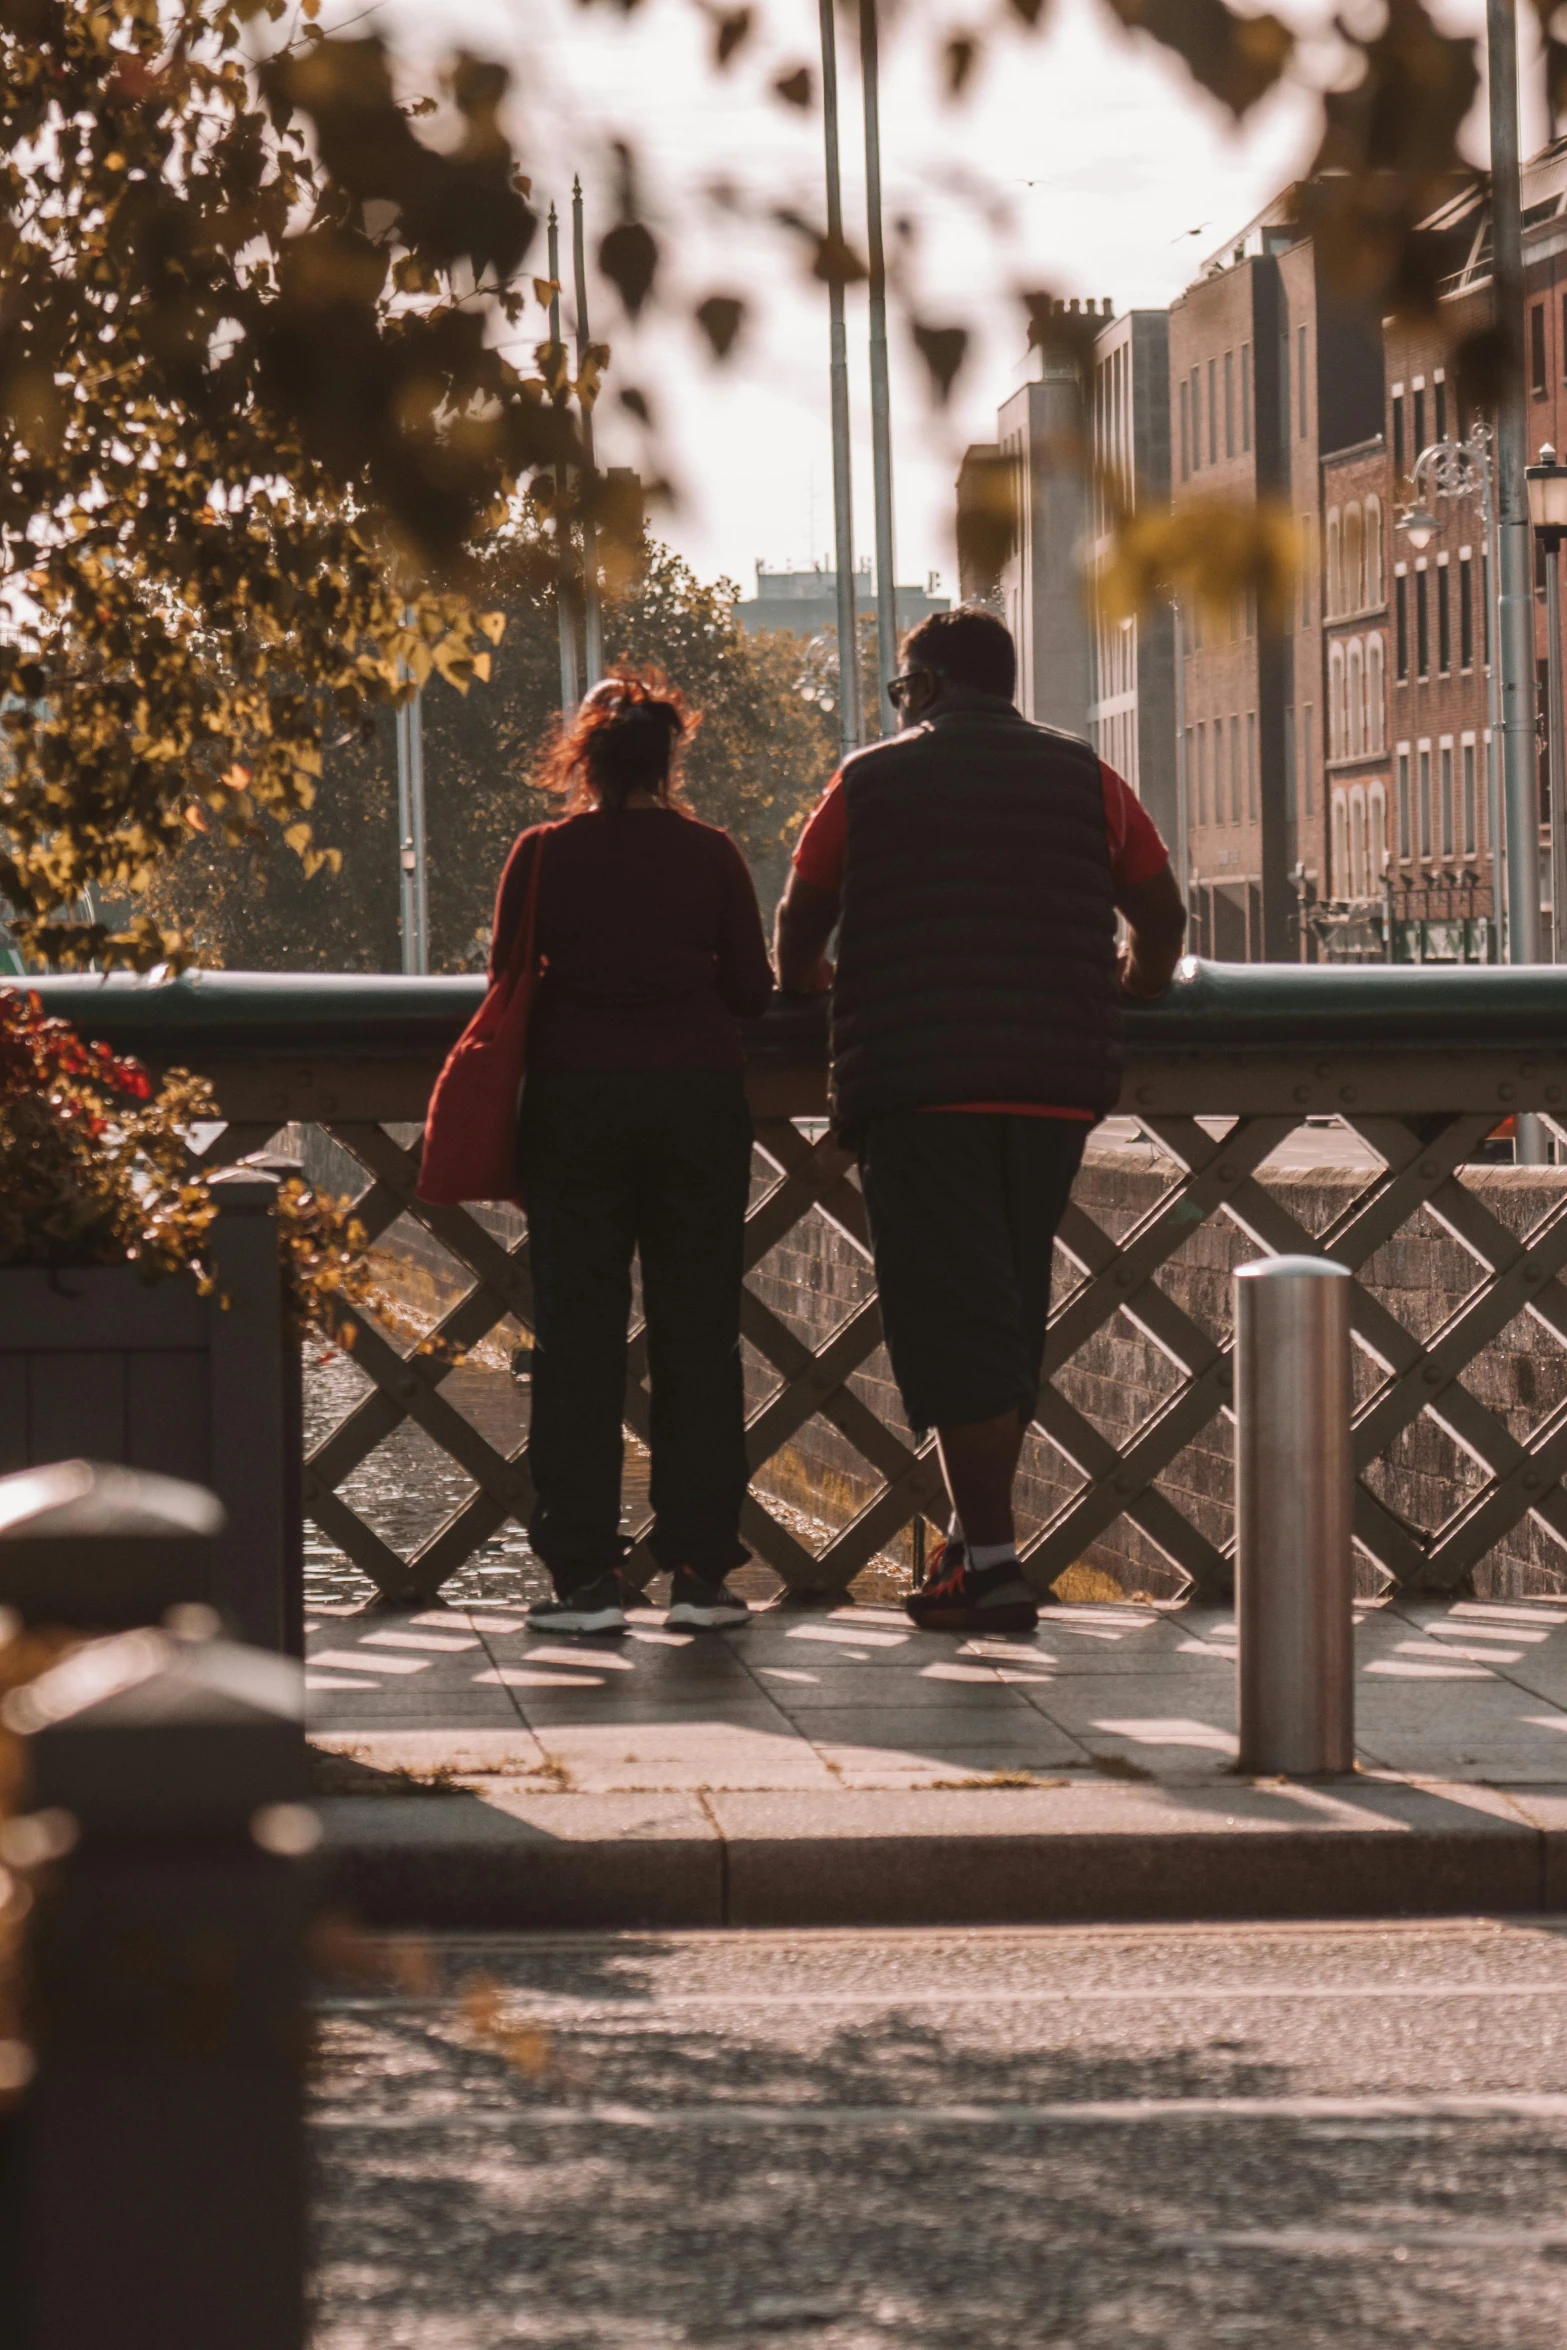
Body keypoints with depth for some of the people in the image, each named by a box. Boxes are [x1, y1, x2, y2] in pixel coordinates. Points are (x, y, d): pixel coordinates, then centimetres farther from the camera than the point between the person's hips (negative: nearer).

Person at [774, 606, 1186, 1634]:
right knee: (1013, 1309, 15)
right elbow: (1164, 916, 15)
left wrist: (804, 984, 35)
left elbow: (801, 922, 14)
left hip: (917, 1082, -3)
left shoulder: (872, 780, 6)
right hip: (1055, 1085, 3)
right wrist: (1125, 992, 35)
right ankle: (976, 1535, 19)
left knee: (952, 1317, -4)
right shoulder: (1082, 776, 11)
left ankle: (994, 1561, -12)